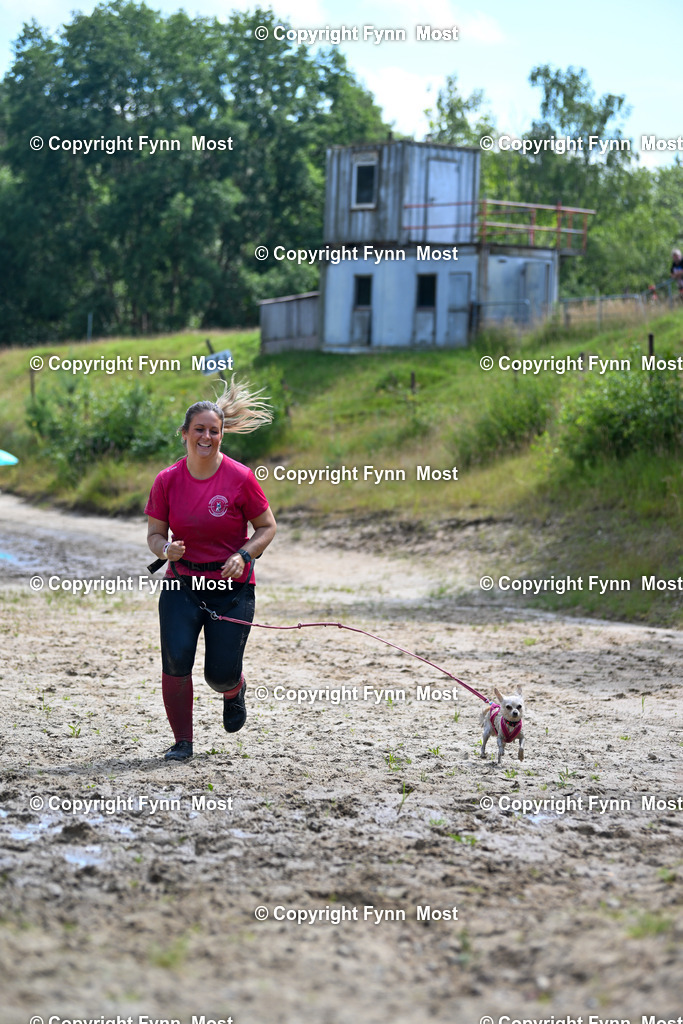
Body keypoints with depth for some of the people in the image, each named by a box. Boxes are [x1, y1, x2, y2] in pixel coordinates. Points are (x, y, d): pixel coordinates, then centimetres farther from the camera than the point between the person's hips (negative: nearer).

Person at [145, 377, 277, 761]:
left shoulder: (240, 478, -10)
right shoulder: (167, 481, -5)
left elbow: (267, 527, 0)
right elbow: (155, 532, 6)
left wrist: (243, 555, -17)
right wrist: (166, 548, -17)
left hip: (232, 586, -1)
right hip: (182, 584, 1)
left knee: (221, 675, -3)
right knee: (176, 660, -17)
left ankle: (234, 690, 37)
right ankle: (183, 741, 2)